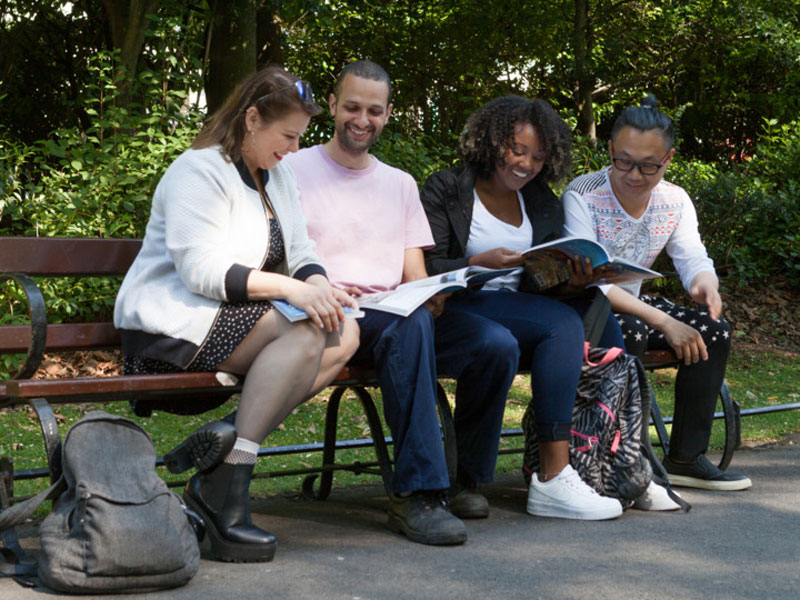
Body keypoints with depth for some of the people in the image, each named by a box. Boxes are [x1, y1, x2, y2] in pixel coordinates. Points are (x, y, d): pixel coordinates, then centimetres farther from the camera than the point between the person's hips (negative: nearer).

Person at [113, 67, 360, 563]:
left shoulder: (279, 175, 17)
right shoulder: (198, 170, -11)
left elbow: (301, 256, 14)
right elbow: (201, 270, -22)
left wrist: (318, 285, -12)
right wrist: (289, 288, -30)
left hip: (227, 319, 9)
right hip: (169, 325, -9)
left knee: (345, 334, -14)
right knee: (303, 332, -29)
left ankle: (223, 456, -22)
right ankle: (226, 488, -31)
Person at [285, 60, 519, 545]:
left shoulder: (400, 184, 24)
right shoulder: (296, 170, 8)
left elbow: (415, 274, 17)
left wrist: (428, 295, -8)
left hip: (401, 316, 5)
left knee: (498, 344, -21)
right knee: (409, 324, -39)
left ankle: (467, 476, -2)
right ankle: (418, 494, -40)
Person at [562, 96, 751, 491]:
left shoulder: (675, 202, 0)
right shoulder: (582, 196, -18)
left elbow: (694, 259, -7)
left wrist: (705, 284, -36)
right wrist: (662, 321, -34)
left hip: (632, 304, 6)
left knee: (713, 329, -15)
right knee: (630, 333, -36)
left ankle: (685, 458, -8)